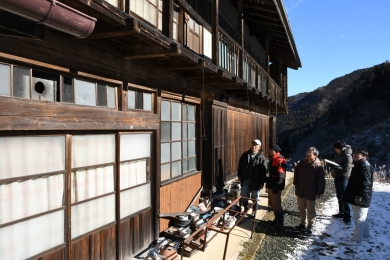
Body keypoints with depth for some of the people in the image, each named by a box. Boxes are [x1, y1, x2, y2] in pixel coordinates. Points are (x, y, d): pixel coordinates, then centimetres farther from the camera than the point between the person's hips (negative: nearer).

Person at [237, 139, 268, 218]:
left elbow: (264, 171, -9)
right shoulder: (245, 155, 2)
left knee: (255, 197, 10)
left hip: (256, 181, -3)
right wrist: (239, 176, 8)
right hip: (245, 179, 3)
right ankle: (245, 208, 30)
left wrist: (262, 182, -11)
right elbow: (240, 165, 10)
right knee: (244, 195, 9)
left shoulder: (261, 158, -8)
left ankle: (254, 211, 27)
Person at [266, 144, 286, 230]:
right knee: (272, 204, 18)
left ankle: (280, 223, 9)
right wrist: (268, 184, 21)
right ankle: (277, 220, 32)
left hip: (275, 187, -10)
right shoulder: (272, 159, 13)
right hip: (271, 185, 10)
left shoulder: (280, 160, -18)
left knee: (276, 205, -2)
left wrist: (276, 187, -24)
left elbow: (281, 176, -23)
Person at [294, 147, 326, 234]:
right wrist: (296, 185, 12)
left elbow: (321, 180, -13)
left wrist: (319, 192, -14)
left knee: (311, 211, 9)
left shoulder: (318, 166, -14)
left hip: (311, 193, -5)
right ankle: (303, 223, 36)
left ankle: (310, 226, 23)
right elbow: (296, 174, 14)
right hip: (300, 192, 5)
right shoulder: (302, 163, 0)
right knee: (301, 209, 18)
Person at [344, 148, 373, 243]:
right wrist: (354, 196, 23)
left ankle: (357, 238, 7)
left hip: (360, 199, -10)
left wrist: (359, 196, -25)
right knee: (362, 218, 22)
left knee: (359, 219, -1)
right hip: (356, 198, 10)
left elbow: (365, 184, -24)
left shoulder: (365, 167, -19)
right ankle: (365, 234, 36)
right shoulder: (358, 166, 13)